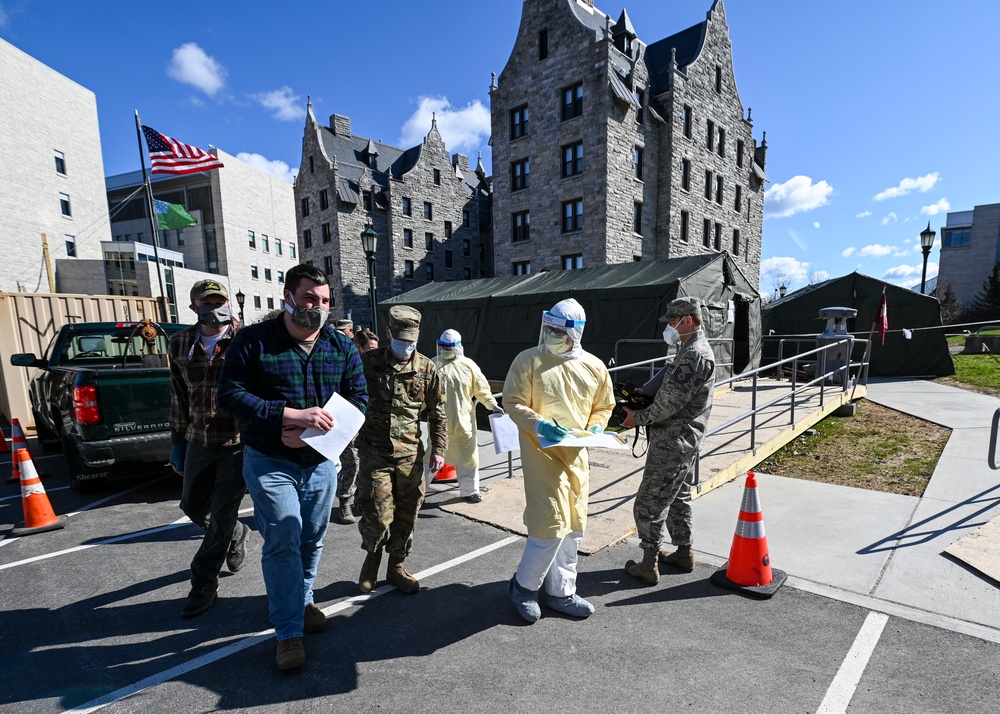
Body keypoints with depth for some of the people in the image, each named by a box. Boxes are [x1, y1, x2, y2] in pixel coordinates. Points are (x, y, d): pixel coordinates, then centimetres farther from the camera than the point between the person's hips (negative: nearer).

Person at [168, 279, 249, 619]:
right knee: (193, 506, 18)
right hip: (199, 441, 6)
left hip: (239, 442, -5)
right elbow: (179, 398, 13)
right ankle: (237, 534, 46)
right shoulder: (180, 343, 5)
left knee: (221, 516, 4)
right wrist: (177, 442, 13)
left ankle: (204, 585, 23)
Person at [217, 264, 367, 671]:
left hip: (321, 463, 4)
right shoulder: (253, 341, -8)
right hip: (270, 463, -3)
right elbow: (230, 394, -15)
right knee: (283, 542, -5)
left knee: (312, 541, 16)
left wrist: (312, 432, -17)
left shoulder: (342, 347, 0)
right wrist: (293, 415, -27)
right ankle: (289, 632, 11)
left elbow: (358, 400, -2)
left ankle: (303, 602, 40)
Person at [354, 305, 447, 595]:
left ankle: (396, 567, 33)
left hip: (410, 454, 2)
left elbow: (437, 413, 7)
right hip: (375, 452, -2)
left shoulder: (427, 369, 0)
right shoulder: (367, 362, -4)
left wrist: (438, 449, 4)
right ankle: (372, 556, 30)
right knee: (378, 516, -2)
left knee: (406, 516, 11)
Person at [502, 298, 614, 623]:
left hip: (577, 455, 6)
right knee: (552, 523, -9)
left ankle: (560, 592, 32)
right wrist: (539, 425, -23)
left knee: (573, 526, 13)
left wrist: (595, 429, -5)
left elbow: (603, 406, 14)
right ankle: (524, 586, 18)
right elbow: (512, 402, -9)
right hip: (542, 451, -5)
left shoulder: (594, 367, 4)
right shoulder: (528, 360, -8)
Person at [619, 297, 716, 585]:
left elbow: (669, 403, -23)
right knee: (678, 497, 22)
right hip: (684, 440, 11)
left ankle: (649, 566, 10)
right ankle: (684, 553, 35)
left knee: (649, 504, -1)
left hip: (672, 442, -11)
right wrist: (638, 393, 0)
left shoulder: (694, 356, -21)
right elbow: (665, 386, 14)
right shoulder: (692, 350, 13)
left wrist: (638, 418, -11)